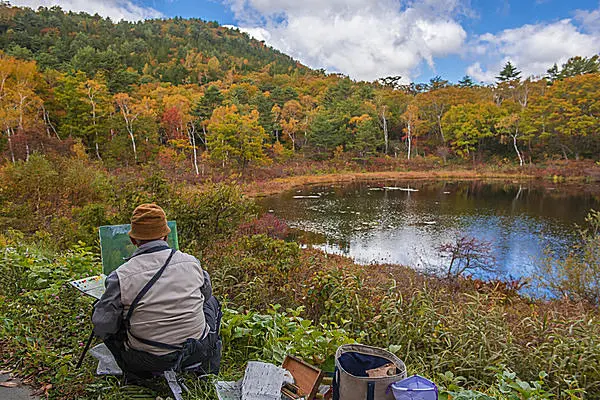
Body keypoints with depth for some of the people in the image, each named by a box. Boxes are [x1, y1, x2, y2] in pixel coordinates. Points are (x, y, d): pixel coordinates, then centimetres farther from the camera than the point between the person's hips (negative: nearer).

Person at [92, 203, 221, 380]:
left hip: (149, 361, 0)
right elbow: (206, 292, 11)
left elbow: (102, 327, -8)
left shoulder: (122, 276, -16)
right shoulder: (191, 262, -9)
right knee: (211, 302, 28)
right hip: (196, 352, 1)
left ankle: (138, 378, 22)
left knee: (110, 327, 24)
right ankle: (208, 370, 34)